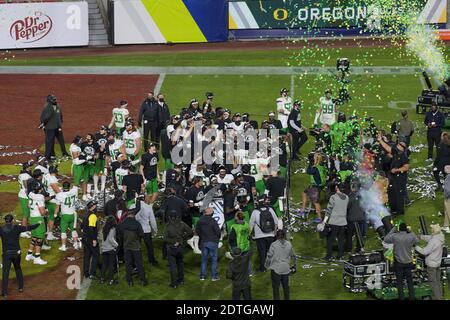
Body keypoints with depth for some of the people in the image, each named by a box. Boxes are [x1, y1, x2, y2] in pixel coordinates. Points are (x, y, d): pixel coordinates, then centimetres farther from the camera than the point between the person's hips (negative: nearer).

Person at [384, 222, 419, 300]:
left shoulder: (395, 236, -19)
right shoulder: (411, 236, -14)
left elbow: (385, 239, -2)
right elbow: (417, 241, 6)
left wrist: (392, 230, 4)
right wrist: (411, 232, 8)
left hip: (398, 262, -2)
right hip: (408, 262, 2)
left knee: (399, 281, 10)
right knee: (410, 281, 16)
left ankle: (401, 297, 13)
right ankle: (412, 297, 21)